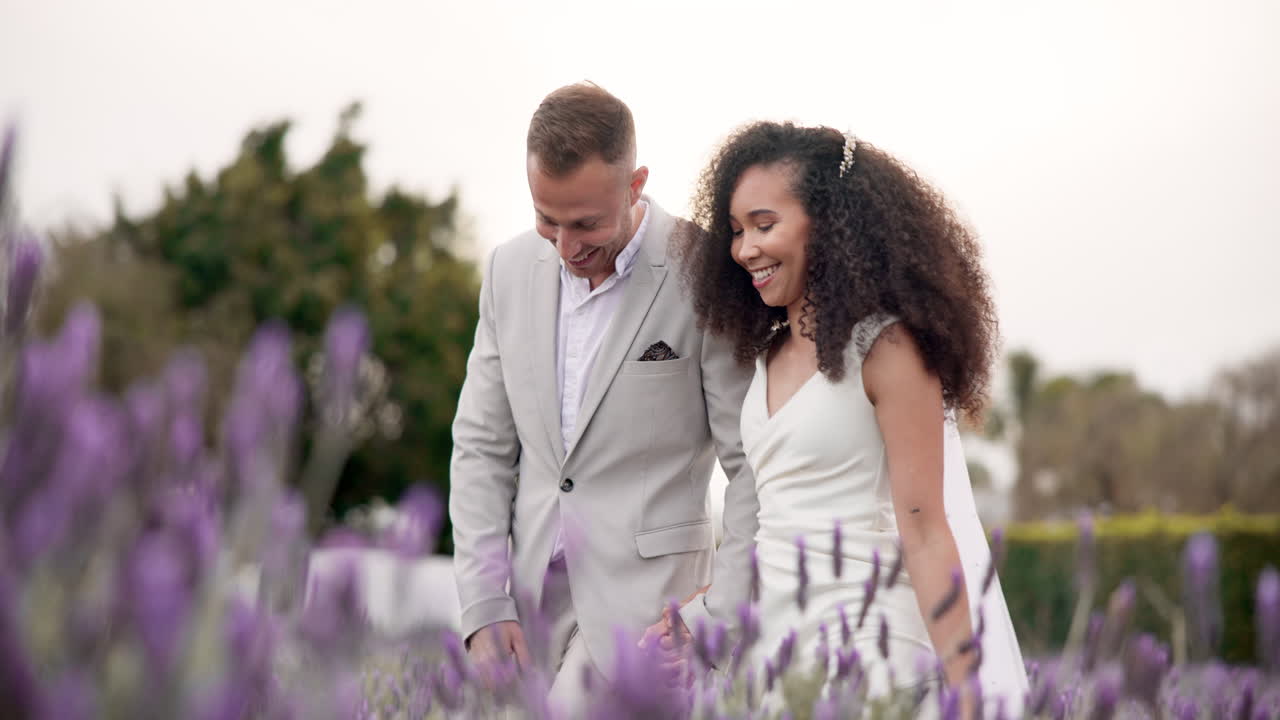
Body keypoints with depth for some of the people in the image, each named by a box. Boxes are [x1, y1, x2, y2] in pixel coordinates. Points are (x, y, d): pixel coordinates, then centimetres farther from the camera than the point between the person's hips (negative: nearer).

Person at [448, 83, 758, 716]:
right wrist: (483, 604, 2)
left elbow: (757, 467, -7)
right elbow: (482, 448, 10)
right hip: (531, 591, 5)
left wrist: (722, 625, -11)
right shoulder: (511, 270, 7)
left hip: (645, 592, -5)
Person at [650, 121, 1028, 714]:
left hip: (869, 642, -7)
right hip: (780, 632, 7)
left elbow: (924, 531, -16)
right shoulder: (770, 349, 11)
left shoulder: (885, 347, -12)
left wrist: (962, 692, -19)